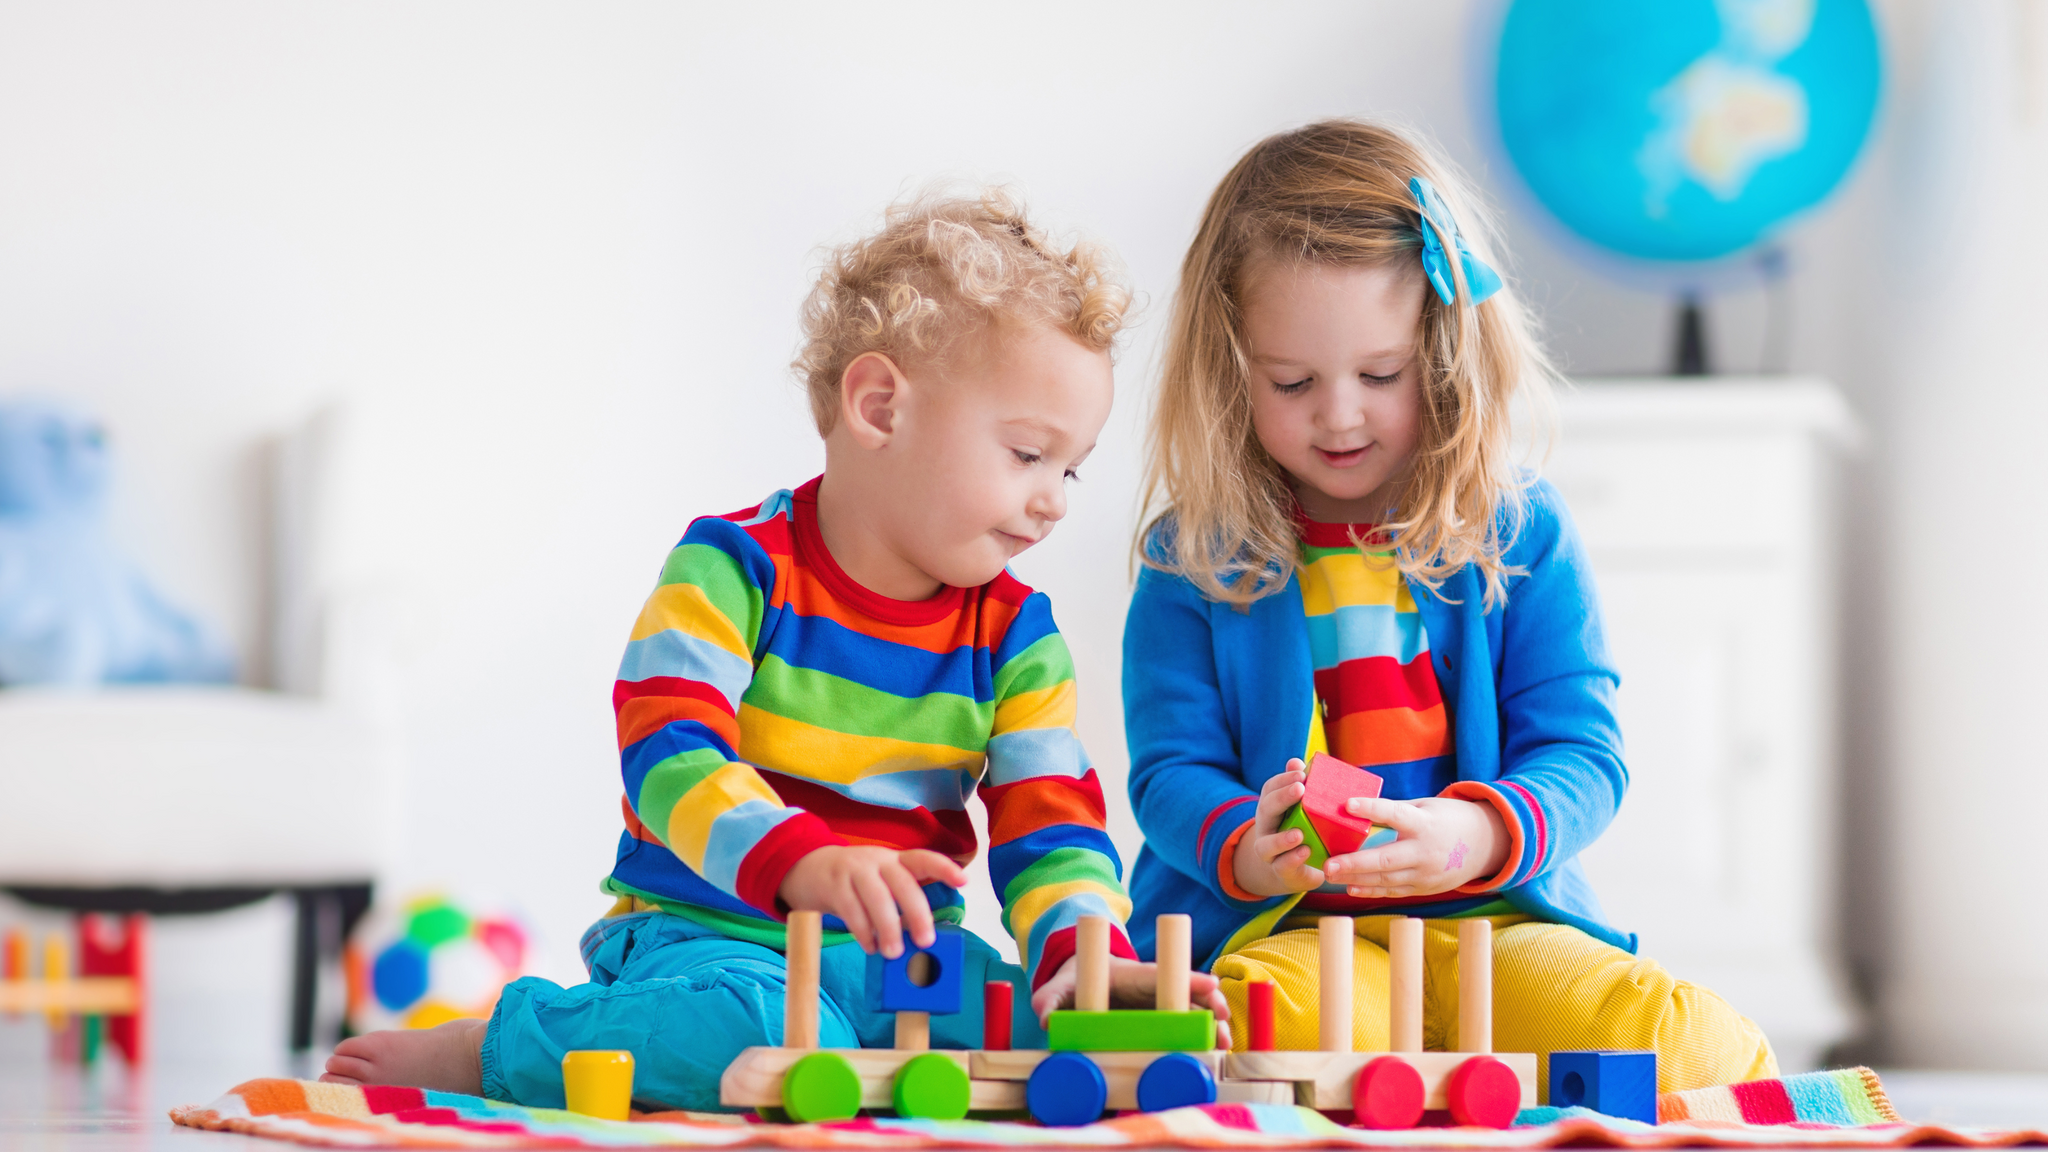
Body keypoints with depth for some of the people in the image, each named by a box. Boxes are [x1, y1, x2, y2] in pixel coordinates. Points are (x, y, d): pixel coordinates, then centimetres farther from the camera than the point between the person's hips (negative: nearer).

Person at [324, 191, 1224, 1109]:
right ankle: (485, 1051, -13)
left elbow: (1049, 824, 2)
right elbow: (670, 756, -22)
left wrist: (1088, 951, -21)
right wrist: (806, 863, -41)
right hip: (704, 937, -5)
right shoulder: (733, 569, -9)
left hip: (899, 957, 5)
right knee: (770, 1034, -39)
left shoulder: (1014, 634, 8)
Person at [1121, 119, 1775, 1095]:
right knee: (1287, 1023, -38)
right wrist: (1245, 849, -23)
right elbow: (1170, 773, 3)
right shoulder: (1194, 561, 6)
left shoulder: (1521, 538, 8)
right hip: (1278, 930, -1)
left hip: (1499, 922, 1)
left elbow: (1580, 756, 2)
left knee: (1695, 1048, -27)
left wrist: (1476, 835, -22)